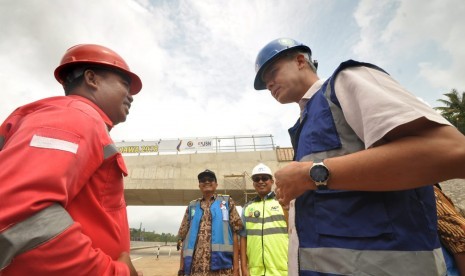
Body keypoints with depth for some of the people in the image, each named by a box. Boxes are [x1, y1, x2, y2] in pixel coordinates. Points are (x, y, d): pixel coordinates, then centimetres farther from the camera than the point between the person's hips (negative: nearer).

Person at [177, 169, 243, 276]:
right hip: (195, 267, 3)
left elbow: (235, 233, -1)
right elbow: (184, 238, 12)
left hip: (222, 267, -2)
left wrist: (236, 266, -7)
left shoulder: (227, 202, 5)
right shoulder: (192, 206, 13)